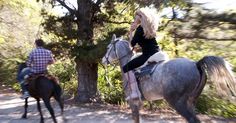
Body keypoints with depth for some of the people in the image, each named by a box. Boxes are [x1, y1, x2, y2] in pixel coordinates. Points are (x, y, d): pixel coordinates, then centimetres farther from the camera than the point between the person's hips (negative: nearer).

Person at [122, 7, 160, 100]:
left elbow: (132, 44, -7)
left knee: (126, 68, -8)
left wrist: (131, 31, 3)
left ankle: (134, 92, -19)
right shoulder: (149, 28, 18)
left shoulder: (140, 28, -7)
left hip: (148, 55, -9)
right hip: (156, 54, 10)